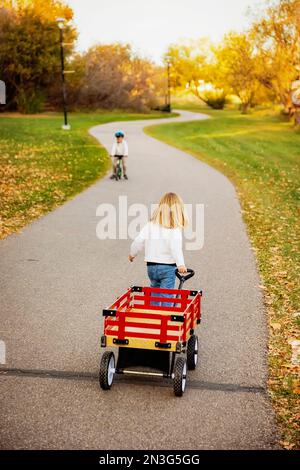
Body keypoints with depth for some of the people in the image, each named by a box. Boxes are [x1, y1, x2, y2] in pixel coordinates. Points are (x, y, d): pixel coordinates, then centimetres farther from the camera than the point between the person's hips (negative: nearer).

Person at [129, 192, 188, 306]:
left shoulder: (150, 225, 2)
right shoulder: (175, 229, -11)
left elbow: (139, 241, 2)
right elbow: (175, 246, -24)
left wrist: (132, 253, 19)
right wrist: (180, 264, -27)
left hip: (151, 265, 5)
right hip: (168, 266, -4)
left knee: (155, 290, 22)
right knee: (166, 296, 2)